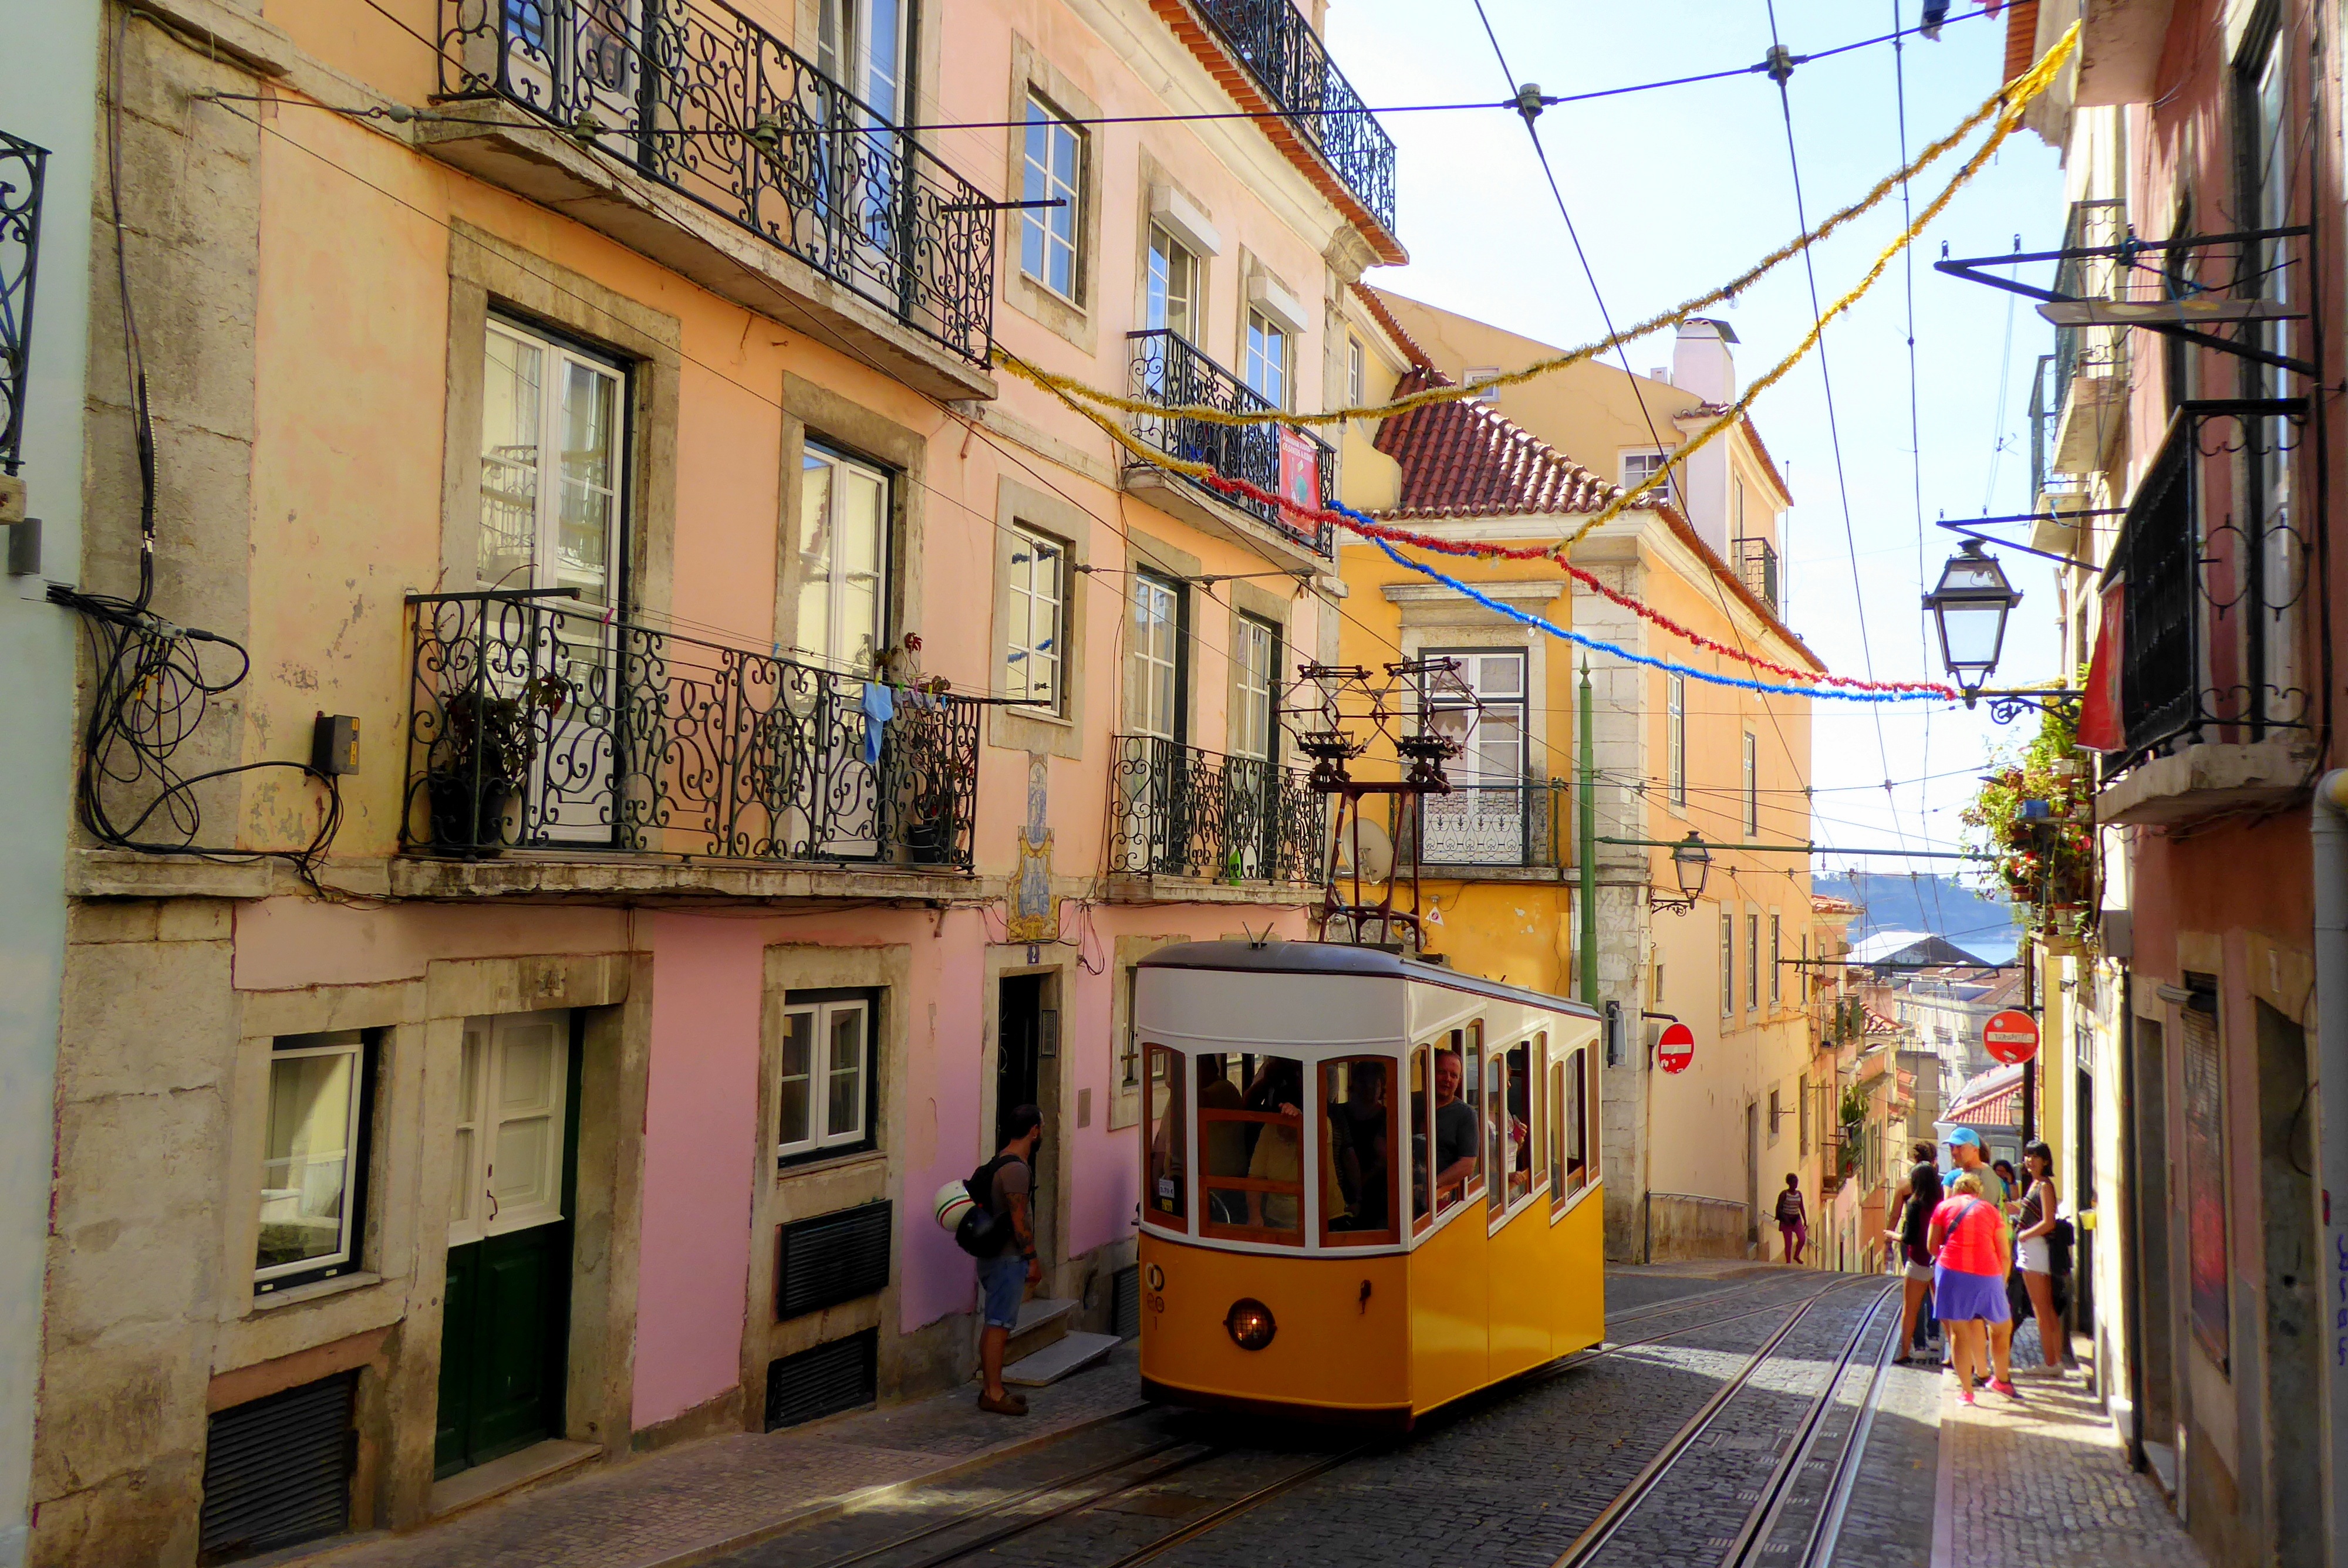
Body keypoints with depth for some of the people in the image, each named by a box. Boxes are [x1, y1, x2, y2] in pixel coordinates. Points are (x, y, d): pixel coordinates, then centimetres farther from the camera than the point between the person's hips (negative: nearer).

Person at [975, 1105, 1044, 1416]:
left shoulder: (1000, 1163, 14)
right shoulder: (1017, 1169, -18)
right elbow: (1019, 1220, -20)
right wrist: (1032, 1259, -14)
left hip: (993, 1254, 10)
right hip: (1009, 1258, -10)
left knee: (994, 1323, 14)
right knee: (1000, 1325, -6)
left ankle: (990, 1387, 21)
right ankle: (993, 1393, -3)